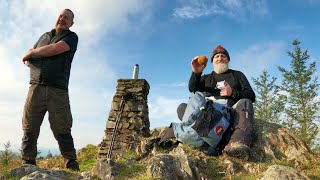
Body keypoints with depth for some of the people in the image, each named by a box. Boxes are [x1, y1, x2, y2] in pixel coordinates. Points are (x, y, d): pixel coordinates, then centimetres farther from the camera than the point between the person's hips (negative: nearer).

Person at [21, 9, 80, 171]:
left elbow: (55, 49, -10)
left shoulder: (71, 37, 9)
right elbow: (27, 59, 27)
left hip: (58, 91, -4)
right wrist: (30, 59, 2)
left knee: (62, 131, -5)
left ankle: (72, 167, -2)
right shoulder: (44, 36, 26)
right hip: (35, 87, 5)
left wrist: (31, 53, 4)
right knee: (29, 130, 0)